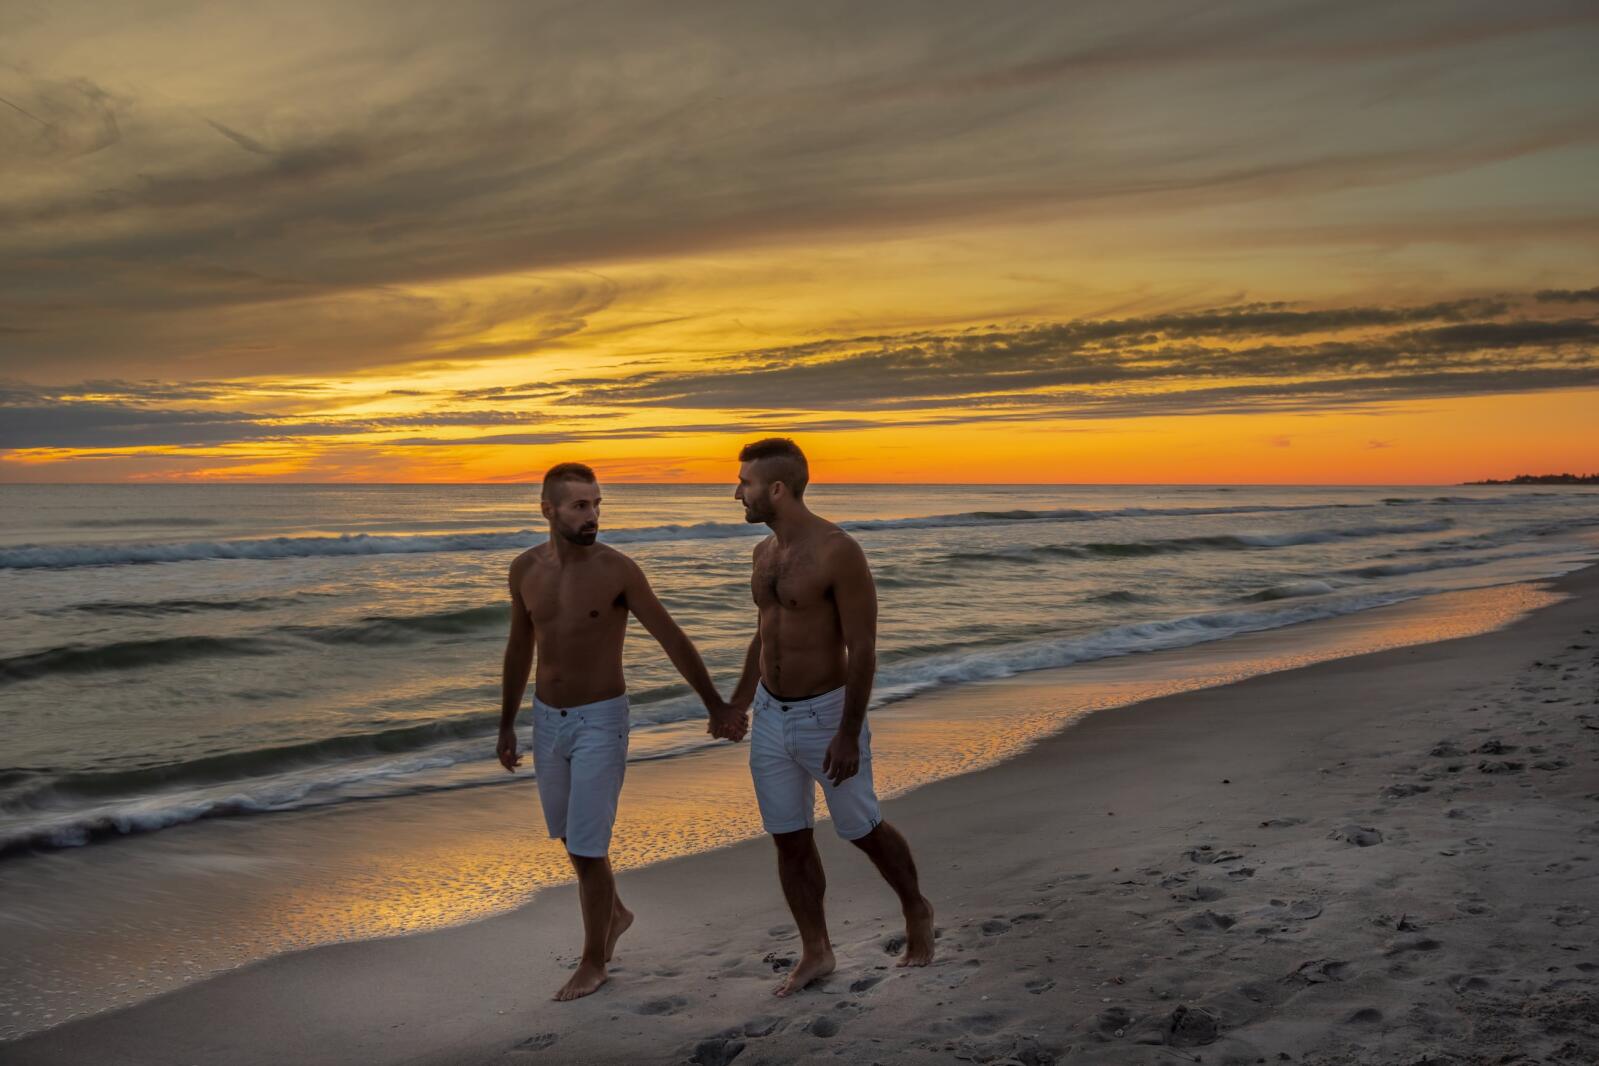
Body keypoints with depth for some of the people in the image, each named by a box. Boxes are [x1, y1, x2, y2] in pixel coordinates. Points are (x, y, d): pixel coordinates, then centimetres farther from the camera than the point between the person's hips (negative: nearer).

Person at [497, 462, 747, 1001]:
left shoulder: (618, 570, -16)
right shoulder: (526, 568, -2)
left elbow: (673, 640, -10)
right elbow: (519, 648, 10)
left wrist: (716, 707, -8)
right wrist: (506, 725, 13)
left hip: (600, 721, -5)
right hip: (548, 719, 5)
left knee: (586, 848, -4)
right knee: (570, 835, 19)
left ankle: (593, 961, 16)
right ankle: (613, 913, 45)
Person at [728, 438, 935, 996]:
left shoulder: (838, 551, -20)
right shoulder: (765, 551, 4)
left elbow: (862, 649, -20)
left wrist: (849, 735, -22)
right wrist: (737, 703, 25)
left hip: (826, 716, -6)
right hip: (771, 718, 7)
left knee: (863, 830, 10)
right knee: (790, 841, 9)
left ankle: (916, 913, 35)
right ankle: (815, 953, 23)